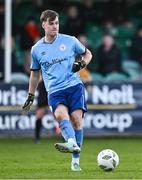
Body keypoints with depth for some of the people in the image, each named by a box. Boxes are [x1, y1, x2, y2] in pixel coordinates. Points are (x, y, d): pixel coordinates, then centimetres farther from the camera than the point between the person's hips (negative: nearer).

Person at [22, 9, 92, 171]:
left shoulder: (70, 41, 6)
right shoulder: (36, 49, 11)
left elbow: (87, 54, 20)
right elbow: (35, 74, 24)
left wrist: (82, 64, -2)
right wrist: (30, 97, 23)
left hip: (74, 85, 0)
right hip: (54, 90, 0)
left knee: (76, 118, -14)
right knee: (60, 114, -29)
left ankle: (76, 160, -7)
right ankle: (72, 143, -52)